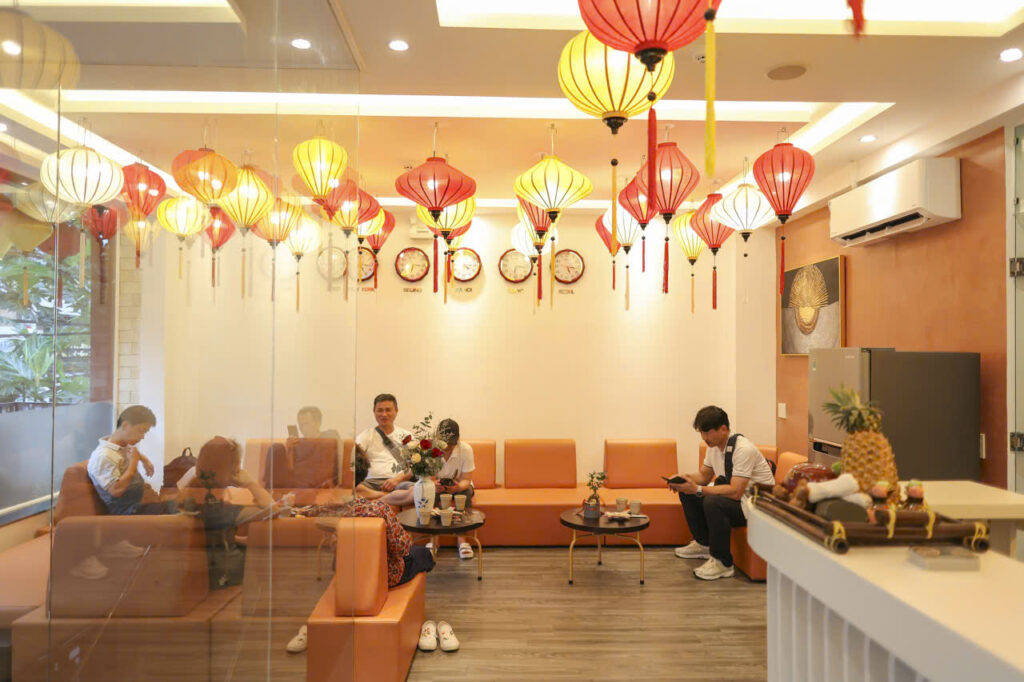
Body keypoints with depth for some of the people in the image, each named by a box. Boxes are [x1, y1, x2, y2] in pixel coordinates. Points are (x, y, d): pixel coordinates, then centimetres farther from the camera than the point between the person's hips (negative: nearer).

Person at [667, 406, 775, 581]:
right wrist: (683, 479, -10)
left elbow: (735, 492, -33)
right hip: (734, 499, 10)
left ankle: (723, 563, -19)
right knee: (687, 493, 3)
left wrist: (697, 489, -34)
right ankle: (703, 544, 15)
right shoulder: (714, 446, 3)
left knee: (712, 502, -34)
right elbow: (703, 475, 12)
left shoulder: (743, 449, -26)